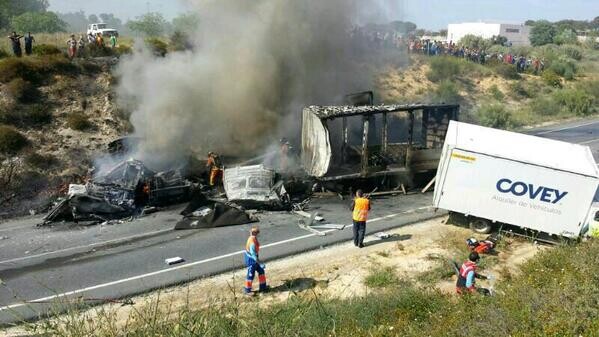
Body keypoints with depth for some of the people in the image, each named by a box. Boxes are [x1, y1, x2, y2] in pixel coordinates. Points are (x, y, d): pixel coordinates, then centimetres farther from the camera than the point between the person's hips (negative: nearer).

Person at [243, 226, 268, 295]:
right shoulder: (252, 243, -31)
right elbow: (253, 254, -30)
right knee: (251, 274, 6)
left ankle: (263, 286, 31)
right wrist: (260, 264, -27)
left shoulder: (252, 238, -2)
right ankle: (247, 290, 23)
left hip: (254, 258, 10)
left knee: (261, 271, 18)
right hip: (251, 260, -10)